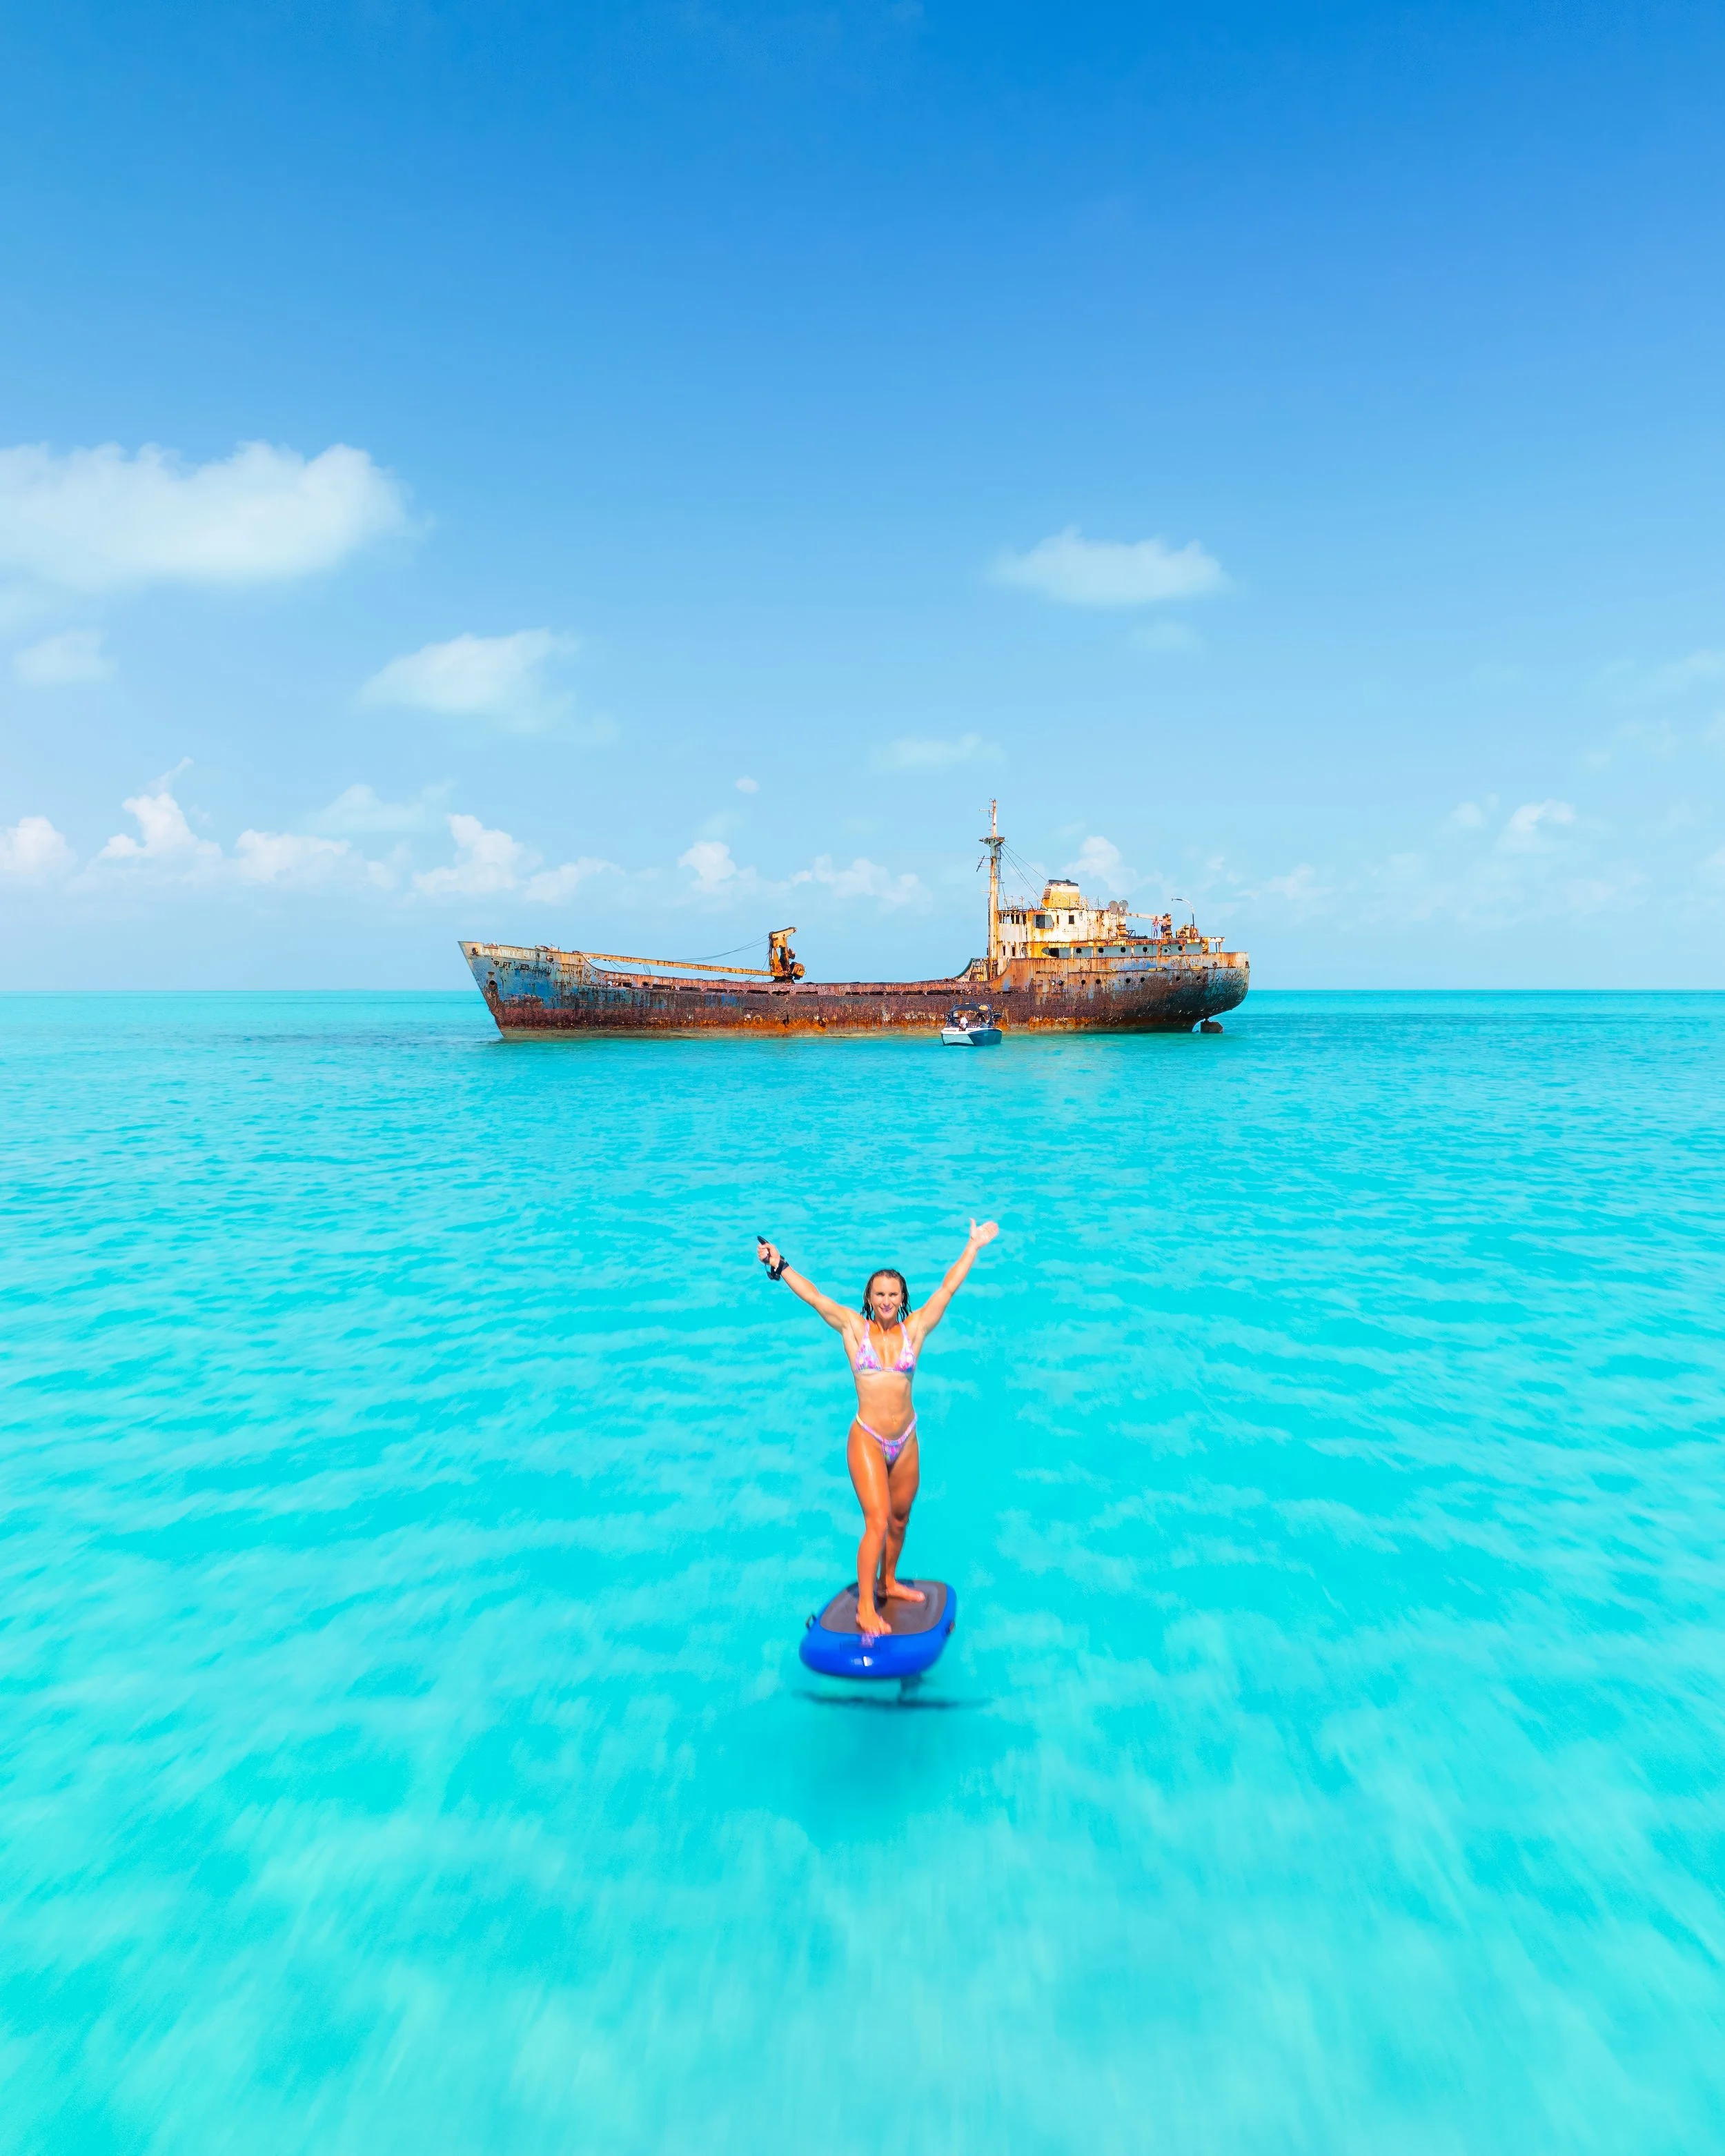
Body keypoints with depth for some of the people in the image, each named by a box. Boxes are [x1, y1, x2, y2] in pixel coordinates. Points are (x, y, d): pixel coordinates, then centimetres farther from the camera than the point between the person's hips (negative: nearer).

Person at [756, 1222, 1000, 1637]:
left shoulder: (914, 1330, 0)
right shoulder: (854, 1328, -4)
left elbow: (948, 1288, 2)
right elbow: (812, 1295, -8)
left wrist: (973, 1247, 5)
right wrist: (779, 1265, -15)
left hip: (905, 1441, 3)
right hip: (867, 1440, -3)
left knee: (900, 1518, 16)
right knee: (877, 1522, -9)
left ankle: (888, 1583, 39)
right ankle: (865, 1608, 4)